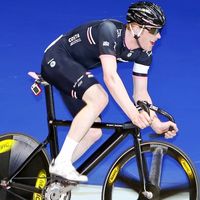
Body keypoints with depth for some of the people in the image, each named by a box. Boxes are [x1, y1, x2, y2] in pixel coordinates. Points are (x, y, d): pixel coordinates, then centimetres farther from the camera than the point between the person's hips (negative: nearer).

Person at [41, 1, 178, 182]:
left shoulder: (143, 53, -8)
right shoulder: (110, 30, -32)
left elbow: (141, 93, -2)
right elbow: (110, 77, -42)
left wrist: (157, 124, -18)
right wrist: (133, 113, -51)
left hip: (75, 70, 9)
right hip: (56, 59, -9)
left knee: (94, 132, 0)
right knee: (99, 98, -32)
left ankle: (55, 174, 12)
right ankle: (61, 162, -28)